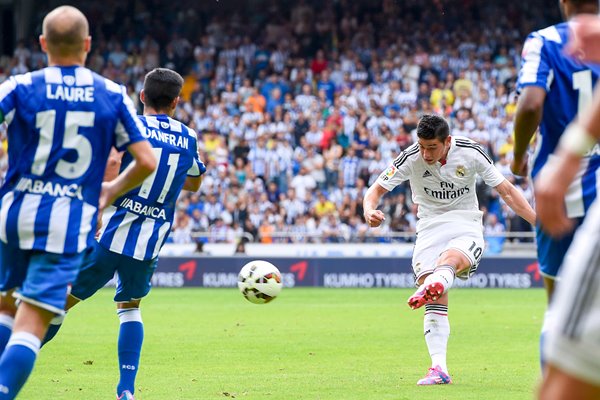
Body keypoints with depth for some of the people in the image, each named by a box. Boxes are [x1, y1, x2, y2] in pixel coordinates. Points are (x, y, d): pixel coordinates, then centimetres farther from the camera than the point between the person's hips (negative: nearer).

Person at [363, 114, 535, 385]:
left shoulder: (471, 153, -7)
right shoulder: (411, 158, -7)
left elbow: (506, 191, 1)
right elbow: (377, 189, -2)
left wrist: (539, 223, -5)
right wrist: (369, 211, -26)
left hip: (466, 226, -1)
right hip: (430, 228, 1)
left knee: (450, 259, -38)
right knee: (436, 301, -17)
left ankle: (431, 286, -72)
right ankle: (439, 369, -21)